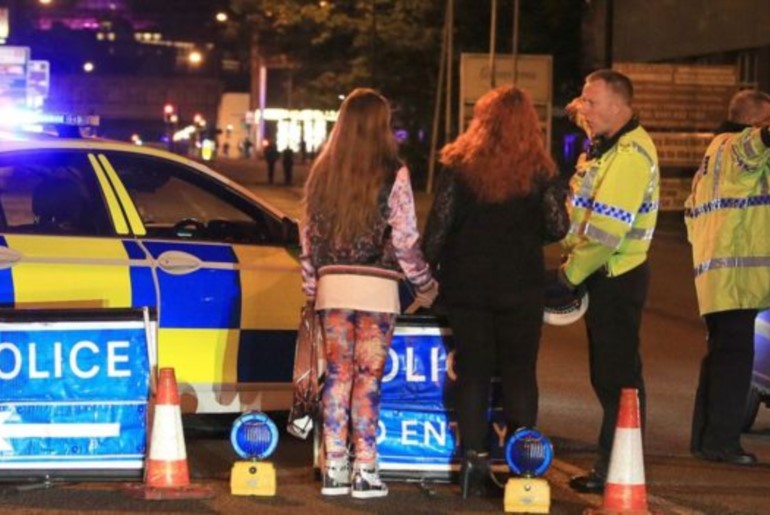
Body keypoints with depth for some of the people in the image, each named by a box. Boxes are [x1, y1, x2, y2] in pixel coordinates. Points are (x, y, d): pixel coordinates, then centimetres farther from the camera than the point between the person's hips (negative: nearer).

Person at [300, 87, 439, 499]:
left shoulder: (322, 173, 6)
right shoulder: (392, 175, -8)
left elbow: (308, 236, 11)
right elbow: (405, 240, -7)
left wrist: (311, 288, 20)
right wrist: (425, 285, 6)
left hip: (332, 285, 4)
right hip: (376, 286, -4)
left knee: (337, 375, 9)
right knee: (368, 379, 0)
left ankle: (334, 469, 9)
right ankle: (365, 472, 1)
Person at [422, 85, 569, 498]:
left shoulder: (460, 165, -4)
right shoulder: (538, 170, -3)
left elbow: (439, 224, -6)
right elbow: (560, 227, -3)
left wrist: (428, 271, 4)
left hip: (466, 283, 0)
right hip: (521, 285, 0)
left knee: (472, 371, 7)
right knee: (519, 370, 8)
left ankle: (474, 461, 6)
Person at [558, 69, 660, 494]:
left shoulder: (631, 153, -19)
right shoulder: (607, 147, 15)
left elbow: (607, 230, -24)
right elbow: (586, 215, 21)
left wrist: (570, 273, -16)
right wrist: (569, 251, 7)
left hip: (618, 279, -10)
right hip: (603, 278, 10)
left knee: (617, 377, -5)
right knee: (607, 374, 15)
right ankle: (610, 463, 22)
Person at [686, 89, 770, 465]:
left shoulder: (714, 152, 22)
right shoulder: (739, 146, -9)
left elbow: (692, 209, 27)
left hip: (714, 273, 10)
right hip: (736, 274, -10)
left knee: (720, 355, 15)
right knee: (735, 357, -10)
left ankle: (705, 437, 19)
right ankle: (721, 441, -11)